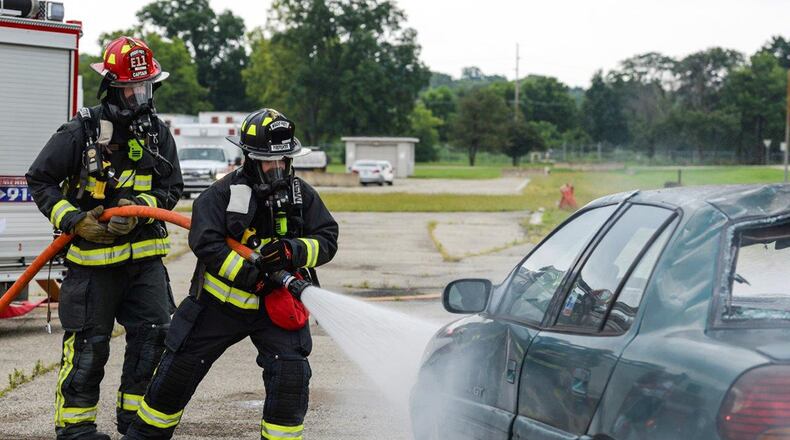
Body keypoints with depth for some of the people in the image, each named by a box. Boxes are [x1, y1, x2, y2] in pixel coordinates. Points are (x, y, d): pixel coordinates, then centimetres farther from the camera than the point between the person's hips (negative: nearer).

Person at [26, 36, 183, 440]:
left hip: (144, 254, 4)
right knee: (88, 344, 0)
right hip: (93, 257, -4)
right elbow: (40, 181, -4)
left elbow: (172, 188, 7)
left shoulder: (158, 134, 5)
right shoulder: (80, 132, -9)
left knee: (154, 335, 2)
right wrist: (73, 220, -15)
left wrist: (140, 207, -13)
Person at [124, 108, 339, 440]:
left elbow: (327, 240, -4)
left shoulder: (303, 195, -3)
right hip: (220, 301, -1)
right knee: (179, 369, 8)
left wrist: (294, 251, -25)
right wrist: (255, 276, -29)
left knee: (291, 372, -16)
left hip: (276, 304, 1)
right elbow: (207, 245, -22)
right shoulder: (222, 194, -13)